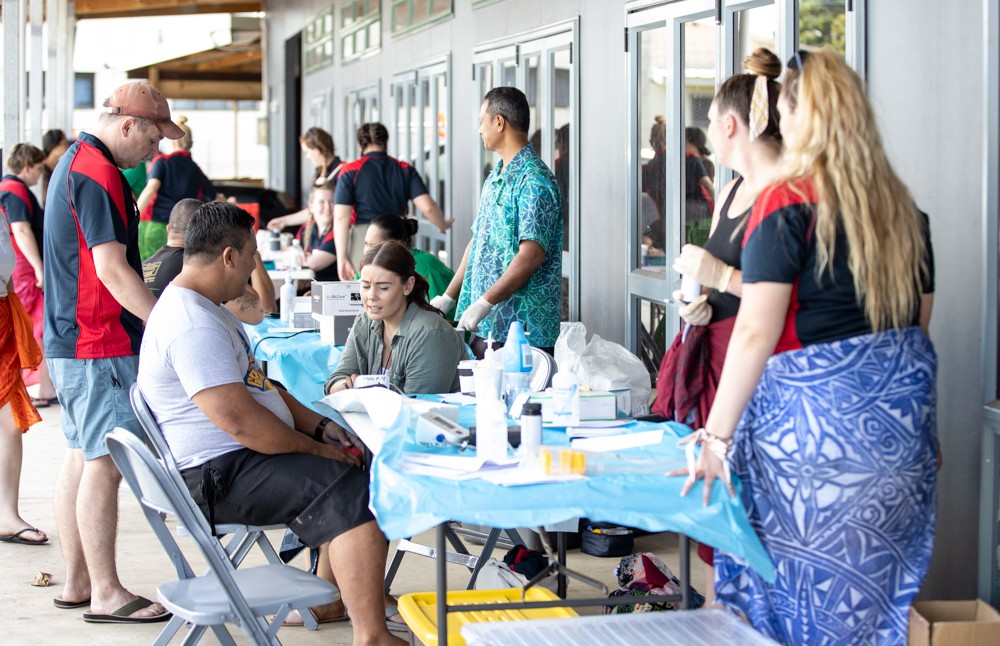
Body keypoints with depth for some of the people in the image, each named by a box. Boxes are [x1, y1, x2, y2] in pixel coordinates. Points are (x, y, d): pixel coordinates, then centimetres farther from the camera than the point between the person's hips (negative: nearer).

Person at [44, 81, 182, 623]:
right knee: (105, 464, -8)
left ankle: (77, 582, 20)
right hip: (100, 346, -11)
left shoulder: (75, 162, 16)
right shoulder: (97, 175, -18)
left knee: (81, 458, 14)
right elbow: (112, 269, -23)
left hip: (71, 340, 11)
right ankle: (105, 594, -4)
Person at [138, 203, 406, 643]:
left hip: (239, 459, 12)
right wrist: (317, 450, -16)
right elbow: (239, 418, -27)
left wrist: (319, 425, 10)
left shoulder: (203, 308, 16)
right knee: (355, 493, -23)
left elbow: (257, 386, 23)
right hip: (218, 476, -12)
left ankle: (329, 597, 28)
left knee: (352, 468, 20)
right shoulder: (193, 326, -22)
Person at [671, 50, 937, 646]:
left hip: (818, 409, -7)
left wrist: (717, 436, -13)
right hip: (903, 407, 7)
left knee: (811, 586, 2)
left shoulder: (788, 202, -11)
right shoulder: (903, 206, 10)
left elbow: (757, 334, -16)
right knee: (877, 584, 12)